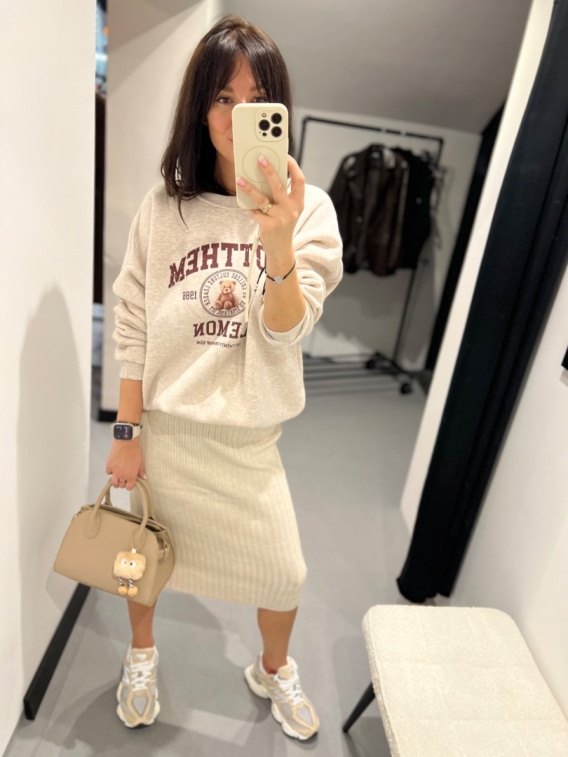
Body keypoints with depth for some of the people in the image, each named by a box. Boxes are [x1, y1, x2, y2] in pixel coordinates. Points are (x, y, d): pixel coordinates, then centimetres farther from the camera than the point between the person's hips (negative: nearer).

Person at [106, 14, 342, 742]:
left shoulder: (308, 209, -6)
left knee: (283, 573, 11)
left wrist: (278, 238, -32)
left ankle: (273, 670, 47)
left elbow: (285, 333, -16)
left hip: (247, 434, 0)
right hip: (163, 425, 1)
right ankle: (141, 655, 55)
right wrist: (126, 433, -3)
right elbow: (132, 329, -3)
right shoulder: (164, 207, -5)